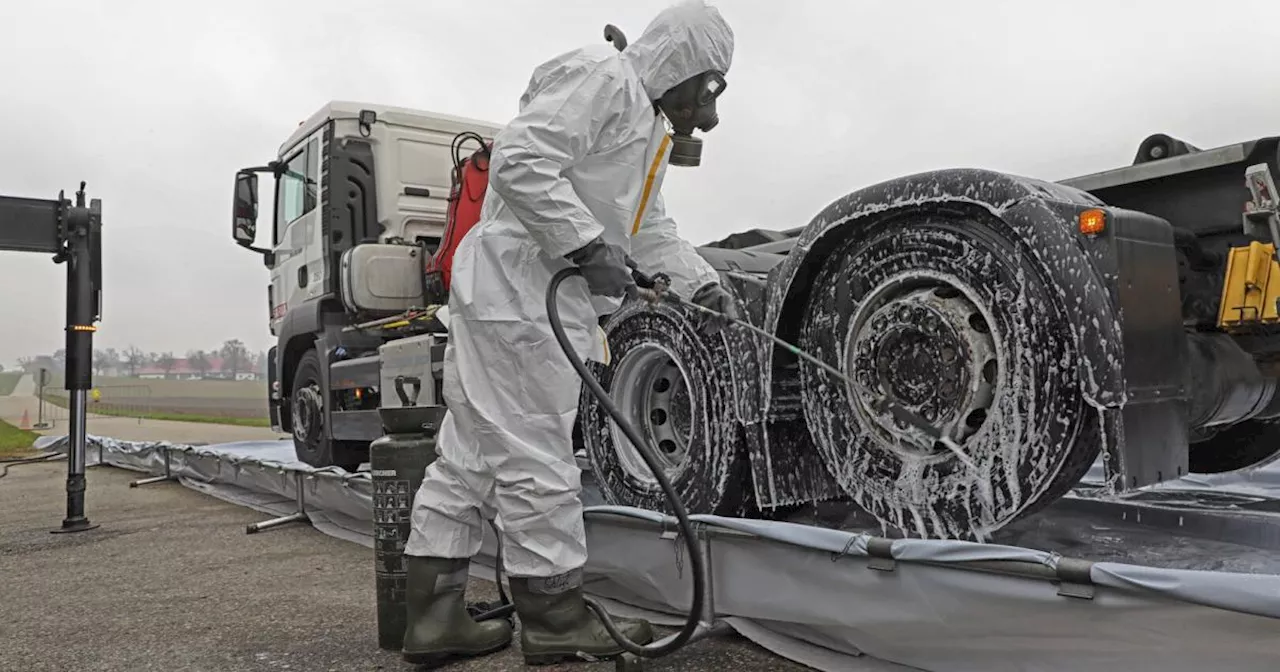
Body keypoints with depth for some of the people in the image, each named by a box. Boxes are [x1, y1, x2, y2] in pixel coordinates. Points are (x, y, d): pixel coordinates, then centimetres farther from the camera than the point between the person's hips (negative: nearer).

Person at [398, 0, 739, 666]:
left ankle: (434, 617, 18)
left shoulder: (648, 125, 26)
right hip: (518, 284, -11)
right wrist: (590, 244, -22)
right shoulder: (600, 76, -8)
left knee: (470, 456, 10)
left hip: (548, 292, 11)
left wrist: (704, 285, 16)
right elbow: (519, 161, -20)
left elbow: (652, 231, 28)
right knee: (536, 460, -4)